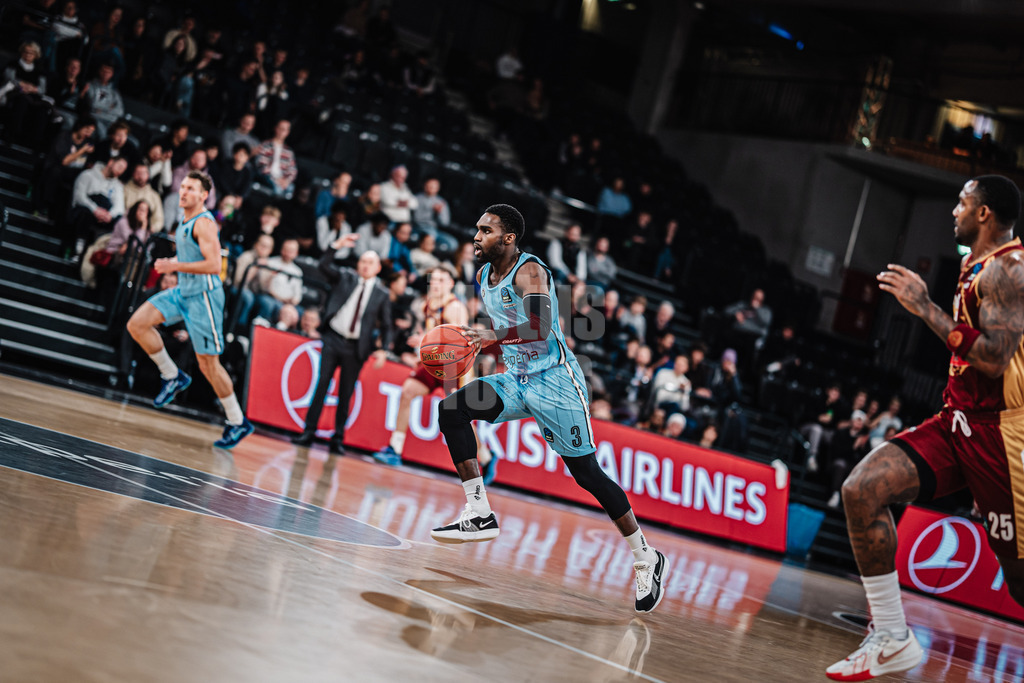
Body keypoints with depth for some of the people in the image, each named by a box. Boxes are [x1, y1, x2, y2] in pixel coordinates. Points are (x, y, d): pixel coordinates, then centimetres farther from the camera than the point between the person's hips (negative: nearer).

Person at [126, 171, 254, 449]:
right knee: (137, 324, -5)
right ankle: (173, 377, 9)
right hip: (183, 291, 9)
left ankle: (238, 422, 8)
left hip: (204, 295, -9)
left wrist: (175, 266, -22)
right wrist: (172, 264, 11)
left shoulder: (204, 223, -16)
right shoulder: (186, 222, 12)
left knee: (208, 363, -4)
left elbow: (214, 265, -25)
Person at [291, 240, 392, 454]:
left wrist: (384, 349, -6)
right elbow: (324, 266, -8)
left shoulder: (382, 294, 5)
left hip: (356, 348, 0)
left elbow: (386, 325, 7)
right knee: (322, 384, -2)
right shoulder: (345, 276, 6)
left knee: (346, 393, 4)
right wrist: (337, 246, -20)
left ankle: (338, 438, 11)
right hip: (333, 338, 0)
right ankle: (309, 431, 2)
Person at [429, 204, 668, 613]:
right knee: (452, 410, -13)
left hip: (554, 381, -8)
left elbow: (540, 328, -30)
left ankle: (647, 559, 6)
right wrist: (476, 344, 8)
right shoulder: (484, 276, 10)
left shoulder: (530, 272, -16)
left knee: (586, 472, -7)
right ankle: (479, 514, -12)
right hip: (516, 380, 8)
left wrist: (491, 338, -37)